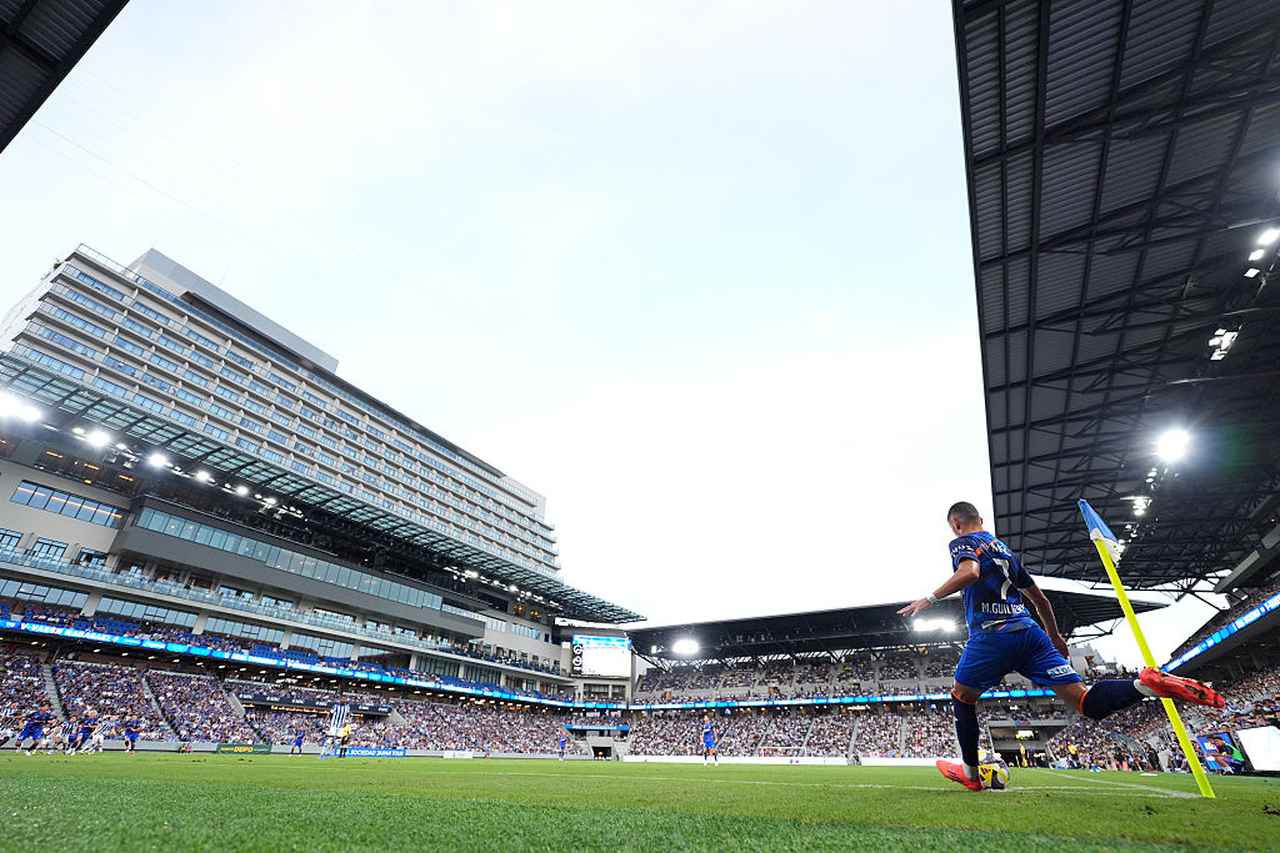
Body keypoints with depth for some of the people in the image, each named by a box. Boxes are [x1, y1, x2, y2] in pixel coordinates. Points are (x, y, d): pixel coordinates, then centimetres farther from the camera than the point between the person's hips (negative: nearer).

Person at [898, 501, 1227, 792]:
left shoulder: (962, 543, 1)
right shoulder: (1005, 550, 24)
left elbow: (969, 572, -22)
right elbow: (1039, 598, 29)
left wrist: (930, 598, -17)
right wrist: (1054, 636, 40)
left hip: (991, 635, -6)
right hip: (1030, 632, 6)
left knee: (962, 696, 14)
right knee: (1086, 702, 1)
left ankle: (970, 773, 22)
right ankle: (1147, 684, -24)